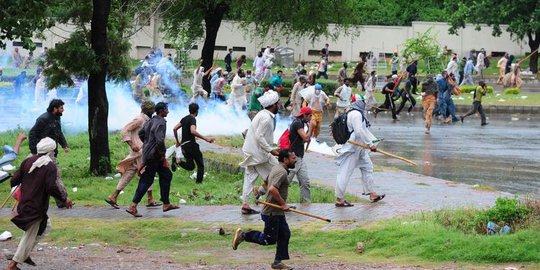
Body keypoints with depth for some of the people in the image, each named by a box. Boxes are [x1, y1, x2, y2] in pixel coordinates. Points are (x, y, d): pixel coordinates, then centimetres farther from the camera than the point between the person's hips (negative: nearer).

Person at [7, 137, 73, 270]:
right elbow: (51, 187, -22)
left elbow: (14, 180, 5)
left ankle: (25, 254, 21)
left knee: (45, 226, 25)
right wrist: (64, 199, -10)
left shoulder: (28, 161, 4)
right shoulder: (50, 166, -13)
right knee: (30, 235, 3)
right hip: (36, 208, -7)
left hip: (24, 203, 7)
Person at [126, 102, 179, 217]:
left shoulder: (150, 121, 10)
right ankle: (133, 207, -5)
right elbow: (160, 140, -30)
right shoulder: (160, 123, -19)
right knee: (146, 181, -6)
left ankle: (166, 204, 20)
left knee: (166, 175, 16)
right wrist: (162, 153, -16)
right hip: (153, 156, -10)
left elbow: (141, 133, 20)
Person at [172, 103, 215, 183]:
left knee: (190, 166, 11)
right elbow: (193, 131, -29)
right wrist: (205, 138, -29)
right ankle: (199, 182, -5)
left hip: (183, 146, 8)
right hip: (191, 144, -7)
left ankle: (177, 161, -11)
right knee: (200, 165, 4)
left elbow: (174, 129, 17)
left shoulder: (184, 119, 14)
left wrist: (177, 141, 25)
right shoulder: (192, 119, -11)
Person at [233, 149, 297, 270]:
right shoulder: (282, 172, -20)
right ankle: (243, 235, 7)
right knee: (269, 240, -3)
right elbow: (272, 189, -32)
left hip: (278, 212, 10)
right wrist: (283, 203, -23)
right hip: (272, 212, -10)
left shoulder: (276, 168, 13)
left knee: (285, 234, 11)